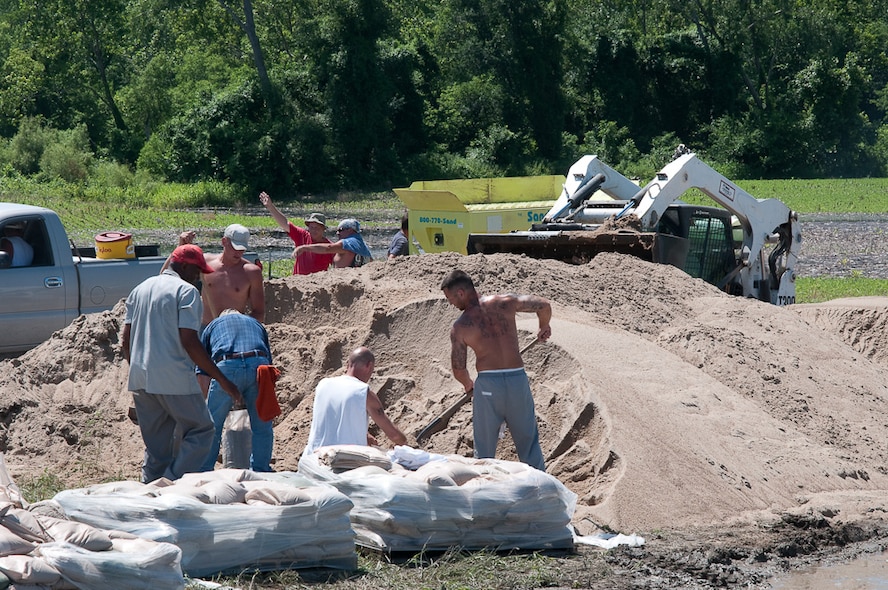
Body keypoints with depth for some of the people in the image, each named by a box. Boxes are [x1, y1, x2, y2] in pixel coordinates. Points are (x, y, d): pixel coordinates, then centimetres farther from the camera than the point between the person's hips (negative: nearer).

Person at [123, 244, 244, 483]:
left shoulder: (140, 289, 16)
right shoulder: (186, 291, -6)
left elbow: (126, 339, 15)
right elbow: (189, 341, -14)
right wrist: (222, 380, -13)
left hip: (140, 379, 8)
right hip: (173, 378, -7)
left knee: (155, 443, 14)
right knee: (201, 430, 1)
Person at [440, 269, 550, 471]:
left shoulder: (459, 327, -3)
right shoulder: (505, 303, 1)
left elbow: (458, 370, 0)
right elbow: (543, 305, 2)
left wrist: (469, 385, 22)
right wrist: (544, 327, 24)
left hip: (487, 383, -2)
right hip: (518, 379, 2)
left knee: (484, 447, 11)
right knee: (529, 441, 14)